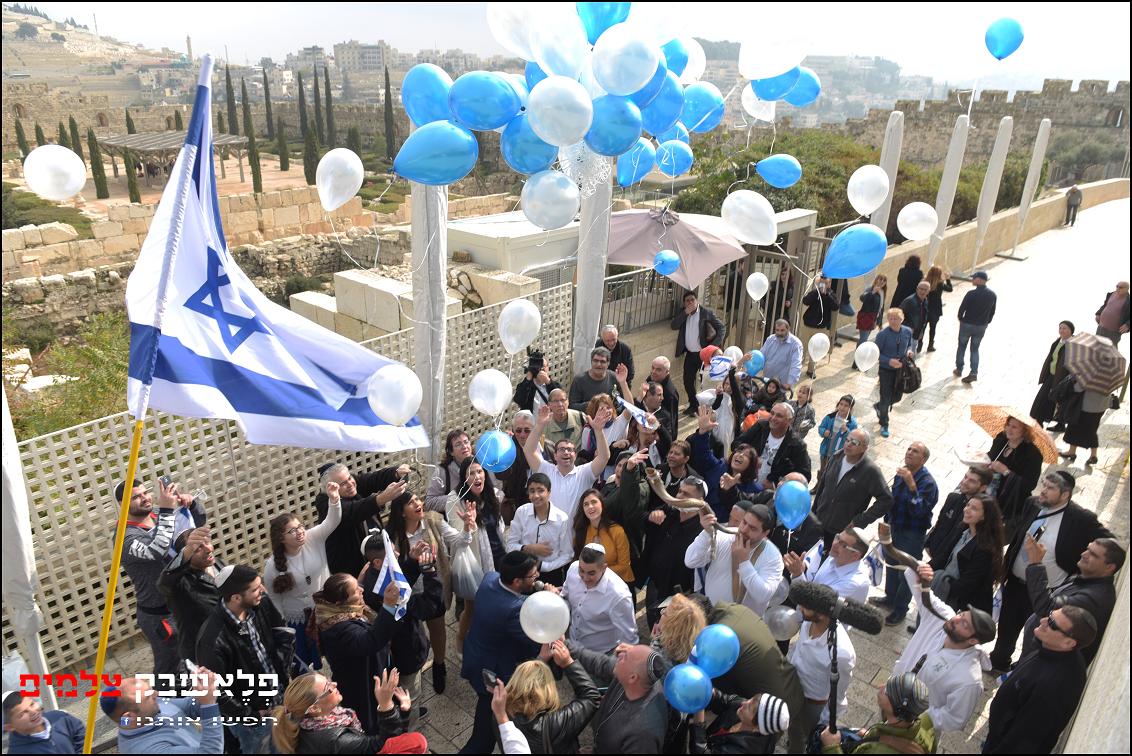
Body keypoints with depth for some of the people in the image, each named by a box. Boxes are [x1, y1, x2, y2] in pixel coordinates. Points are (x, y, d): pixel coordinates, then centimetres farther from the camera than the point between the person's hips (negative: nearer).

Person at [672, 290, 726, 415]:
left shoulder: (706, 313, -7)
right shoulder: (683, 314, 7)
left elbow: (722, 328, -8)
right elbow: (674, 326, -7)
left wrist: (714, 345, -18)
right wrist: (686, 312, -15)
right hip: (690, 354, 5)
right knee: (688, 381, 6)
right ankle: (693, 405, 23)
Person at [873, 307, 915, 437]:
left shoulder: (907, 331, -6)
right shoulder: (883, 334, -18)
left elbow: (910, 345, 12)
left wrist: (909, 351, -12)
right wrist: (889, 361, -28)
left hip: (901, 369, 4)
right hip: (886, 370, -4)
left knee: (897, 396, 16)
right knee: (886, 398, 4)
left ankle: (879, 406, 48)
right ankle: (884, 425, 24)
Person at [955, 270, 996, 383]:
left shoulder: (971, 294, -21)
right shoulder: (993, 295, -5)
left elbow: (962, 308, -14)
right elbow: (992, 312, 3)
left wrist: (961, 319, 5)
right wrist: (986, 323, 16)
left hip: (967, 324, -4)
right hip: (981, 327, 4)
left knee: (961, 347, 16)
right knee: (975, 349, 15)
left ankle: (959, 370, 26)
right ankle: (974, 373, 5)